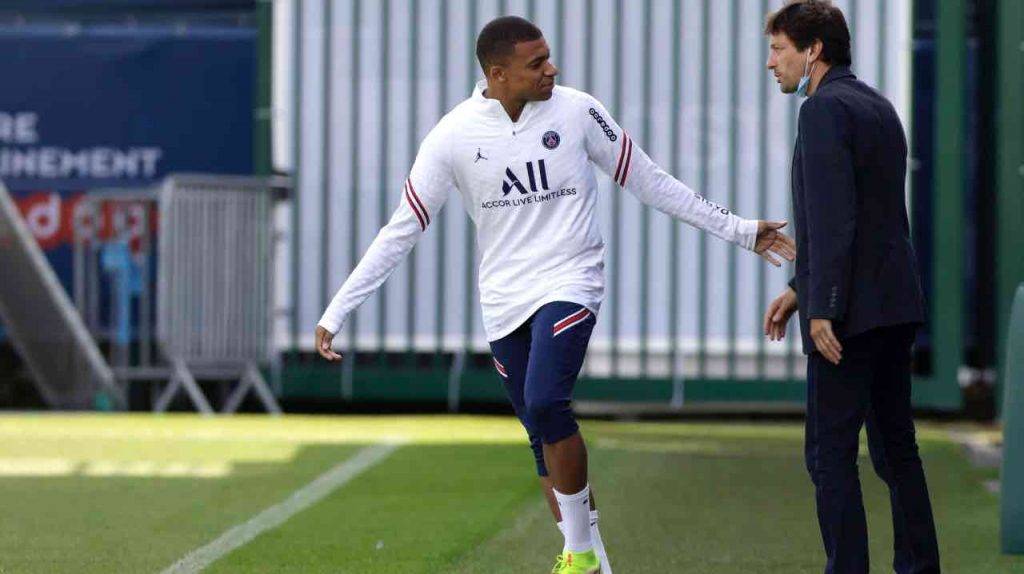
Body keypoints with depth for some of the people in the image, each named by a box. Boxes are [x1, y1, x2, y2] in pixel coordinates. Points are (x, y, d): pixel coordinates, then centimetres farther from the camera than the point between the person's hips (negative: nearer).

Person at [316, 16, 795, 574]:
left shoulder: (576, 111, -5)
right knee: (544, 437, 5)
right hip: (503, 301, 3)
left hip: (569, 284, -2)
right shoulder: (454, 135, -5)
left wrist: (738, 230, 9)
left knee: (544, 405, -24)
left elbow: (650, 183, 7)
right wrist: (335, 313, -5)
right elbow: (400, 232, -1)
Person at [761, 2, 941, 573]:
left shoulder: (825, 108, -12)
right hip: (898, 305, 9)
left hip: (851, 311, -9)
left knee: (831, 452, -5)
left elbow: (832, 216, -20)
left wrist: (823, 308, -21)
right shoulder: (879, 107, 18)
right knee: (896, 446, 14)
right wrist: (799, 289, 23)